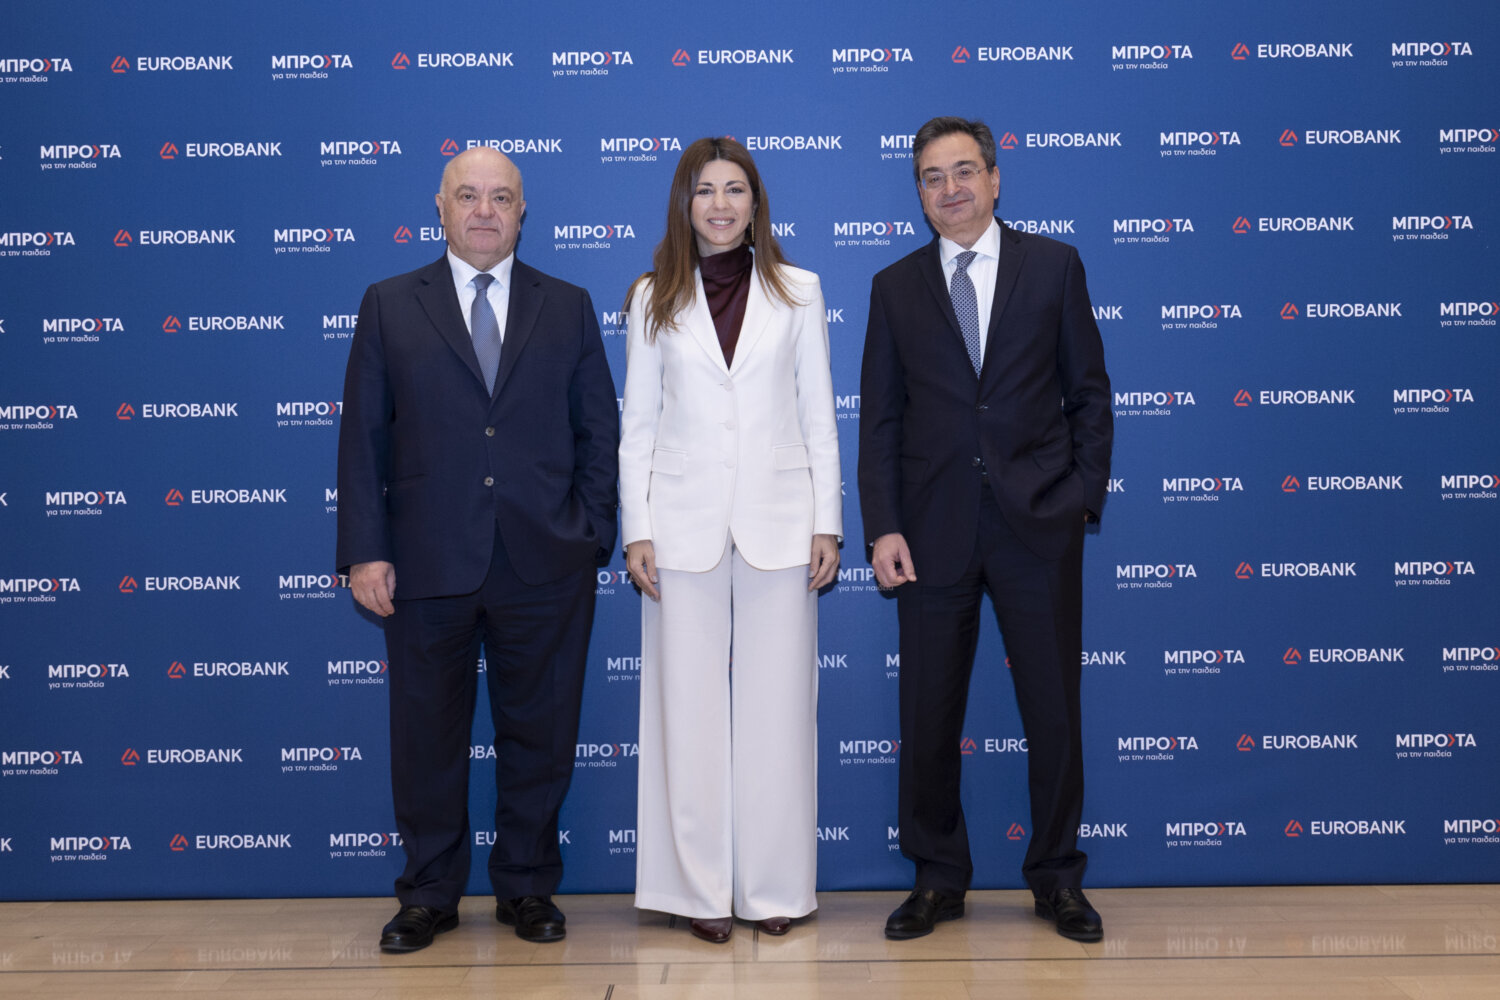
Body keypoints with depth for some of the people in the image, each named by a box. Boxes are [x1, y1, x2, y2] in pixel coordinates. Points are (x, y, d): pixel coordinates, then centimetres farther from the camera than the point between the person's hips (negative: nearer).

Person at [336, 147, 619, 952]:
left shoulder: (568, 308, 10)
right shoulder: (389, 306, 7)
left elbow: (599, 431, 8)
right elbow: (362, 437, 3)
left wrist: (590, 538, 0)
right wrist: (365, 551, -4)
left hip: (545, 568, 1)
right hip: (428, 567, 0)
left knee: (538, 735, 9)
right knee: (427, 736, 9)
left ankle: (527, 888, 25)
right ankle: (429, 895, 25)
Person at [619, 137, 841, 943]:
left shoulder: (797, 292, 8)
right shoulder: (654, 299, 7)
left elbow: (818, 416, 7)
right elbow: (637, 423, 7)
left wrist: (827, 522, 1)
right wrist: (636, 530, -1)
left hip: (778, 522, 0)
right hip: (685, 522, 0)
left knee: (777, 703, 3)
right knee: (690, 704, 2)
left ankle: (775, 886, 15)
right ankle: (702, 887, 13)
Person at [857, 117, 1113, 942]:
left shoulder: (1054, 265, 6)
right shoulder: (895, 287, 9)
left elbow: (1090, 393, 7)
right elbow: (880, 421, 5)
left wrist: (1084, 495, -3)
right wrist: (881, 527, -4)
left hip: (1039, 525, -1)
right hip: (934, 531, 1)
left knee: (1054, 711, 6)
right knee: (928, 717, 6)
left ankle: (1056, 878, 24)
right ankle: (937, 879, 23)